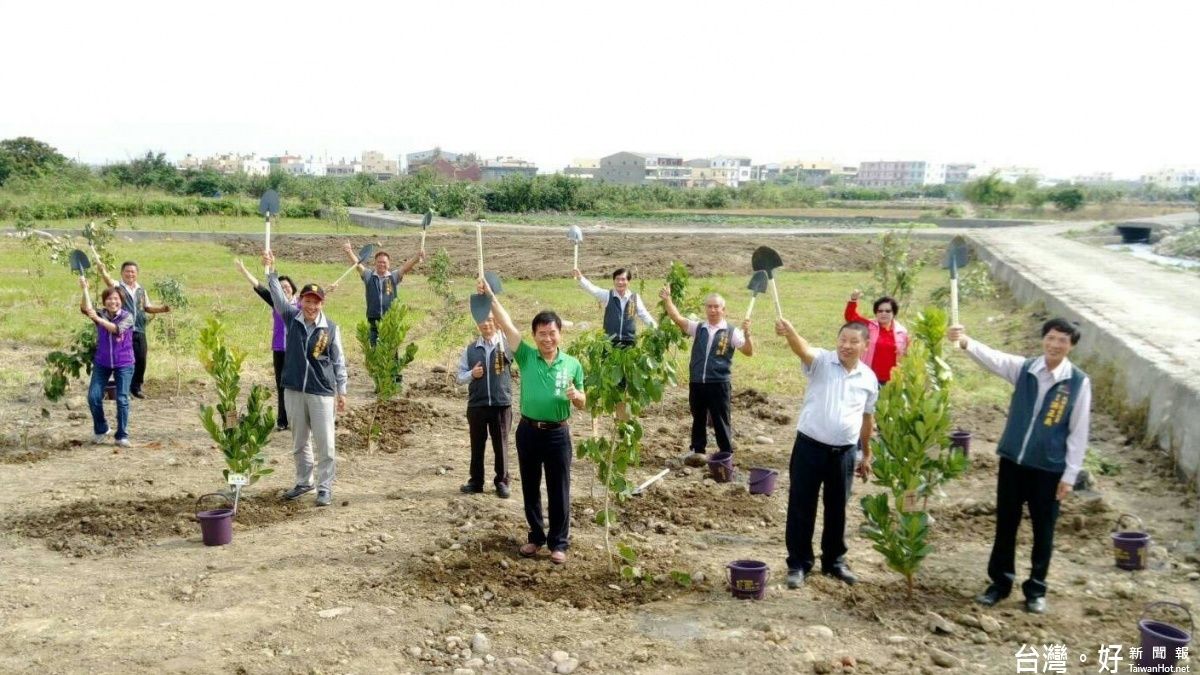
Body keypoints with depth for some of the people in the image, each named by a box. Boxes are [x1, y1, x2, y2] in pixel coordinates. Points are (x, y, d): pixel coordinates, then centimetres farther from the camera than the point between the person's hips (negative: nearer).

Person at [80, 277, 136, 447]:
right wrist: (85, 289, -32)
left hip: (123, 364, -3)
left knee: (122, 399, -4)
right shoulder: (100, 315, 0)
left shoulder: (127, 316, -7)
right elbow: (86, 309, -21)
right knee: (93, 397, -3)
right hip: (102, 364, 3)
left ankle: (122, 436, 8)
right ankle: (101, 430, 20)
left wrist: (99, 319, -37)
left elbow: (117, 329, -27)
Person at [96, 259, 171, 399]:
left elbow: (147, 307, 24)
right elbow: (108, 280, -24)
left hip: (139, 331, 5)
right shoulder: (118, 286, -2)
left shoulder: (141, 290, 15)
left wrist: (162, 309, 8)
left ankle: (136, 387, 21)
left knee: (141, 359, 6)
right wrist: (101, 269, -46)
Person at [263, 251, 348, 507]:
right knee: (299, 442, 16)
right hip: (293, 389, 3)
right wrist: (271, 270, -21)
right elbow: (278, 296, -8)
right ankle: (303, 481, 31)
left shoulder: (331, 328, -4)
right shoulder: (291, 318, 3)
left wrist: (341, 391, -2)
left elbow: (339, 361, 0)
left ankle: (325, 487, 10)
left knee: (325, 444, -1)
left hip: (322, 392, -3)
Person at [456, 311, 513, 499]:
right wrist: (472, 374, -11)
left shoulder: (506, 344, 1)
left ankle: (501, 482, 15)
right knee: (477, 445, 9)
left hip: (501, 403, -2)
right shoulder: (470, 349, 8)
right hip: (476, 404, 2)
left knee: (501, 445, 5)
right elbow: (460, 377, 10)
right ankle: (476, 481, 20)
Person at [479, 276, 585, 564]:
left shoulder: (572, 364, -1)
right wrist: (490, 296, -19)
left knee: (558, 490, 5)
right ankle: (536, 537, 28)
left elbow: (582, 404, 6)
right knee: (530, 488, 12)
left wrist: (575, 395, -17)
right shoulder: (526, 356, -2)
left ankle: (558, 543, 17)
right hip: (528, 431, 1)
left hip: (558, 434, -1)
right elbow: (507, 325, -11)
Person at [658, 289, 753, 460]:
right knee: (698, 419, 16)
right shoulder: (698, 328, 8)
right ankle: (697, 451, 30)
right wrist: (667, 299, -15)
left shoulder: (731, 332, -1)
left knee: (721, 422, 3)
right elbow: (677, 318, -3)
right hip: (696, 383, 3)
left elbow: (749, 352, -7)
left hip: (719, 384, -3)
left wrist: (747, 334, -24)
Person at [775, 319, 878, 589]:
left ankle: (834, 561, 31)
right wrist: (789, 332, -53)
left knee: (837, 509, 15)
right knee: (801, 506, 4)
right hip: (809, 447, -3)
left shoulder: (869, 378, 4)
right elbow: (803, 349, -31)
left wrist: (867, 455, 20)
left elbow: (867, 418, 15)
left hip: (844, 452, 3)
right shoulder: (822, 361, -7)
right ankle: (798, 563, 16)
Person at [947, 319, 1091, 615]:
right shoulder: (1023, 368, -2)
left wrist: (1070, 474, -6)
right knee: (1006, 524, 12)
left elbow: (1078, 432, -5)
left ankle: (1036, 589, 27)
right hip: (1013, 460, 2)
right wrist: (965, 342, -41)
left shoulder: (1079, 382, -8)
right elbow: (993, 358, -20)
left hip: (1050, 467, -2)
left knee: (1043, 530, 10)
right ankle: (1000, 582, 27)